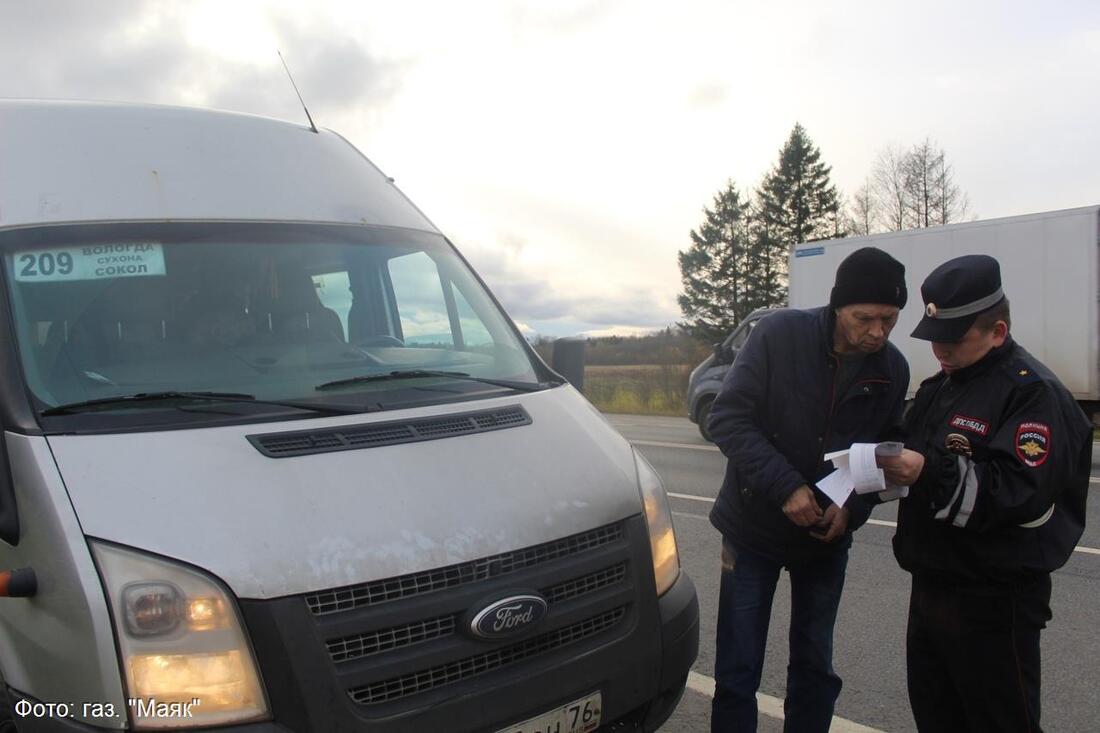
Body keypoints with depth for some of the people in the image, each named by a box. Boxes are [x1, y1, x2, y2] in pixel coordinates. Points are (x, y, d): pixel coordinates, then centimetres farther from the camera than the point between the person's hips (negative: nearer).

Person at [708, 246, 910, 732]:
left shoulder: (892, 369, -6)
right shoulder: (779, 334, -18)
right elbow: (727, 418, -20)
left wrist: (852, 507, -15)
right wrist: (787, 488, -27)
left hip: (827, 538, 4)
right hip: (754, 528, -3)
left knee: (815, 669, 15)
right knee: (737, 673, 3)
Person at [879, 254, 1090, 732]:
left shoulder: (1033, 391, -15)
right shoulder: (938, 387, 14)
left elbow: (1022, 492, -27)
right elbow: (917, 465, 23)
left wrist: (930, 472, -36)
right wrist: (880, 464, 2)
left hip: (994, 602, -9)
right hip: (932, 585, 9)